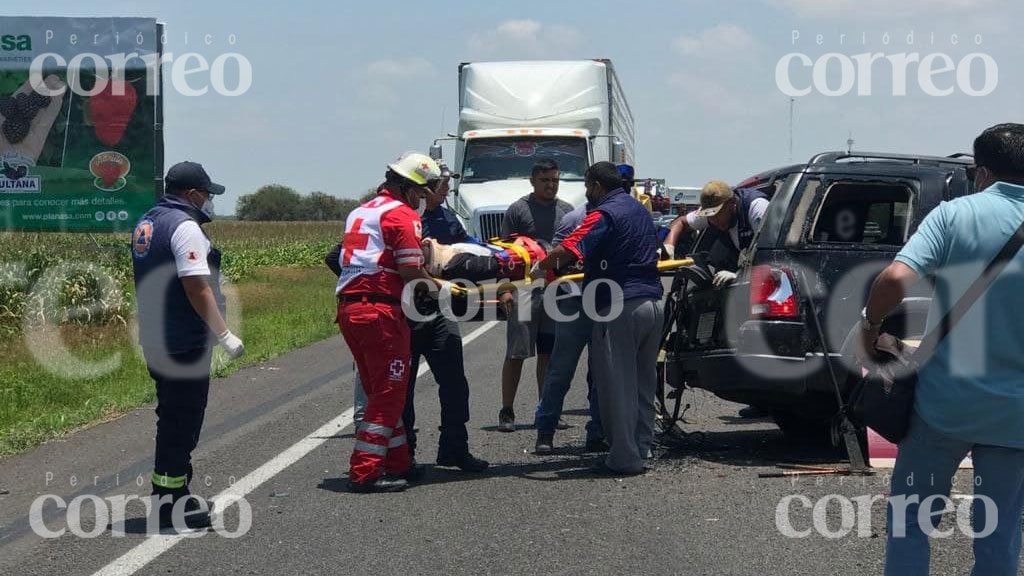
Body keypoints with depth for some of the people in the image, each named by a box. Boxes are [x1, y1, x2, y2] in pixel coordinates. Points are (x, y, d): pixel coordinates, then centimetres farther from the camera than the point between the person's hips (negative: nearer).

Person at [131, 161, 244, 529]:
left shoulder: (146, 224, 14)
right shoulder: (185, 226, -16)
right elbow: (197, 287, -22)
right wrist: (224, 334, -19)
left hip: (154, 340, 10)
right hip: (184, 343, -10)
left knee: (173, 417, 18)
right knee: (182, 420, -3)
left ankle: (174, 494, 27)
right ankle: (170, 502, 0)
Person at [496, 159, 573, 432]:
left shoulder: (566, 211, 13)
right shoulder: (518, 210, 1)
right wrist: (504, 289, -11)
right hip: (524, 287, -4)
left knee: (548, 353, 8)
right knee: (516, 353, -3)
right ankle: (507, 412, 1)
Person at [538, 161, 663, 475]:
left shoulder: (605, 214, -11)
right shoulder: (640, 211, 18)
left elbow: (567, 252, -23)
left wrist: (540, 267, -5)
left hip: (620, 308, -9)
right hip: (652, 302, 9)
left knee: (617, 384, -3)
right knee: (643, 381, 15)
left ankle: (624, 458, -3)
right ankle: (642, 447, 20)